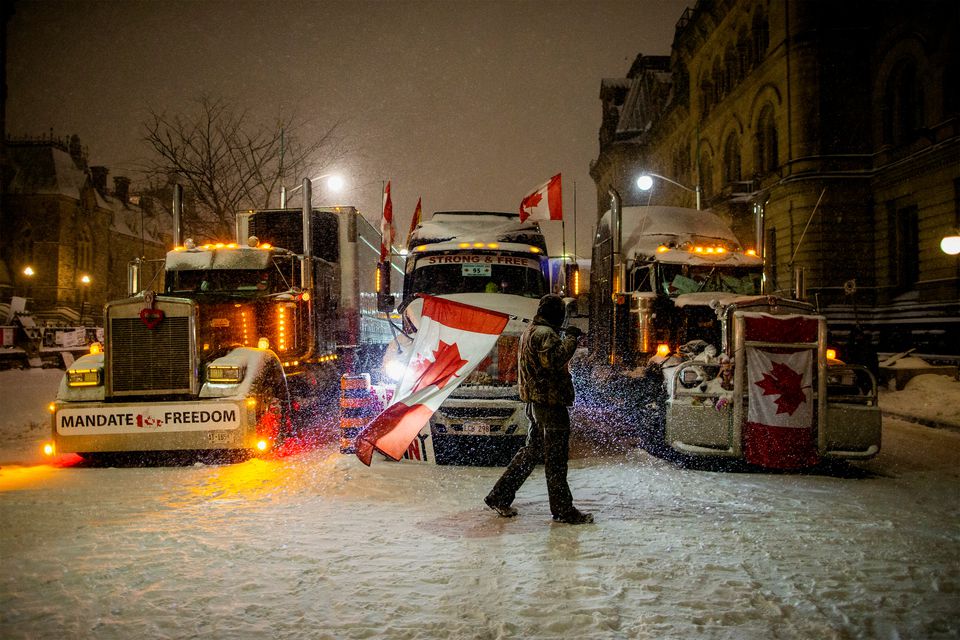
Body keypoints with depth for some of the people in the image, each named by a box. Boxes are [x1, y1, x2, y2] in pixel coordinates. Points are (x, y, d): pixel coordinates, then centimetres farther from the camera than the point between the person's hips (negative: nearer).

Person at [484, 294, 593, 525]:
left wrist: (566, 337, 18)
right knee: (556, 456, -2)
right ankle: (563, 509, 8)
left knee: (533, 451, 16)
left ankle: (499, 497, 20)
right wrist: (570, 339, -21)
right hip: (550, 401, -10)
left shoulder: (530, 332, 17)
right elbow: (554, 360, -31)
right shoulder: (545, 334, -16)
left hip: (536, 401, 10)